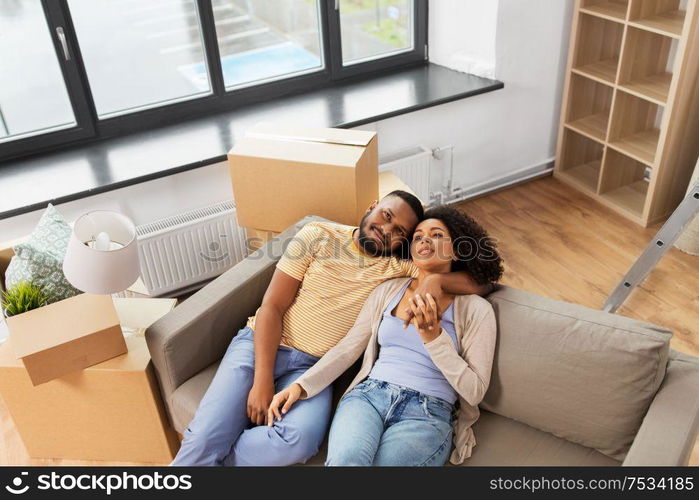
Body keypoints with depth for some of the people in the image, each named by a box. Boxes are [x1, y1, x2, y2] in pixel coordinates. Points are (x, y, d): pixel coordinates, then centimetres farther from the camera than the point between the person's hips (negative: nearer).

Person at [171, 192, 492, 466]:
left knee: (299, 441, -30)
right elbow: (272, 307, -4)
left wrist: (437, 279, -20)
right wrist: (262, 381, -13)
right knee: (206, 436, -23)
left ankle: (204, 455, -5)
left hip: (312, 366, 1)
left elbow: (480, 282, 1)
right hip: (260, 345, -1)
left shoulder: (400, 265, 4)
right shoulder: (319, 236, 1)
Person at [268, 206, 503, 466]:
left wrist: (433, 337, -13)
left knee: (346, 461, -31)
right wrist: (301, 386, 0)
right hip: (369, 395, 2)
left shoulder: (476, 309, 5)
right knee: (344, 460, -33)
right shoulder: (388, 290, 15)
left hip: (427, 414, -2)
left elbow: (474, 391, -1)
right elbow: (347, 348, 13)